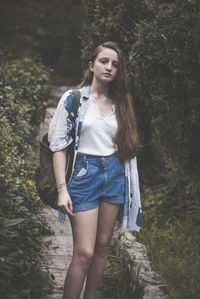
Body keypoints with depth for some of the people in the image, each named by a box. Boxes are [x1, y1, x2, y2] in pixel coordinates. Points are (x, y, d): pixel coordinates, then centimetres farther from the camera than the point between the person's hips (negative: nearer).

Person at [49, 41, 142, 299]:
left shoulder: (121, 103, 10)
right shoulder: (73, 98, -2)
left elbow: (126, 146, 14)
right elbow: (59, 145, -5)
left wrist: (129, 185, 8)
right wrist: (62, 188, -13)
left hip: (115, 175, 5)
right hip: (84, 173, -4)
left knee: (103, 246, 8)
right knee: (84, 253, -10)